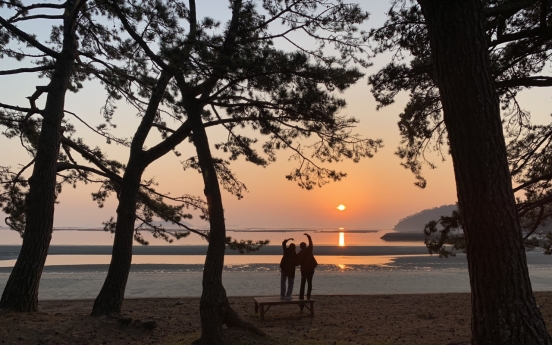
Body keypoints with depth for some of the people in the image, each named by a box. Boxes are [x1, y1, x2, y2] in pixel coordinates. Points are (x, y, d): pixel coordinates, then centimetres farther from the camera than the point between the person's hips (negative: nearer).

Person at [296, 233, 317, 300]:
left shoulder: (300, 254, -6)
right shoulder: (309, 249, -2)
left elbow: (298, 262, -9)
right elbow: (310, 241, 11)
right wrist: (308, 235, 22)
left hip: (304, 270, -1)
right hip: (311, 269, 1)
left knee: (303, 283, 6)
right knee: (309, 282, 10)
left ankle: (301, 296, 0)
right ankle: (308, 296, 4)